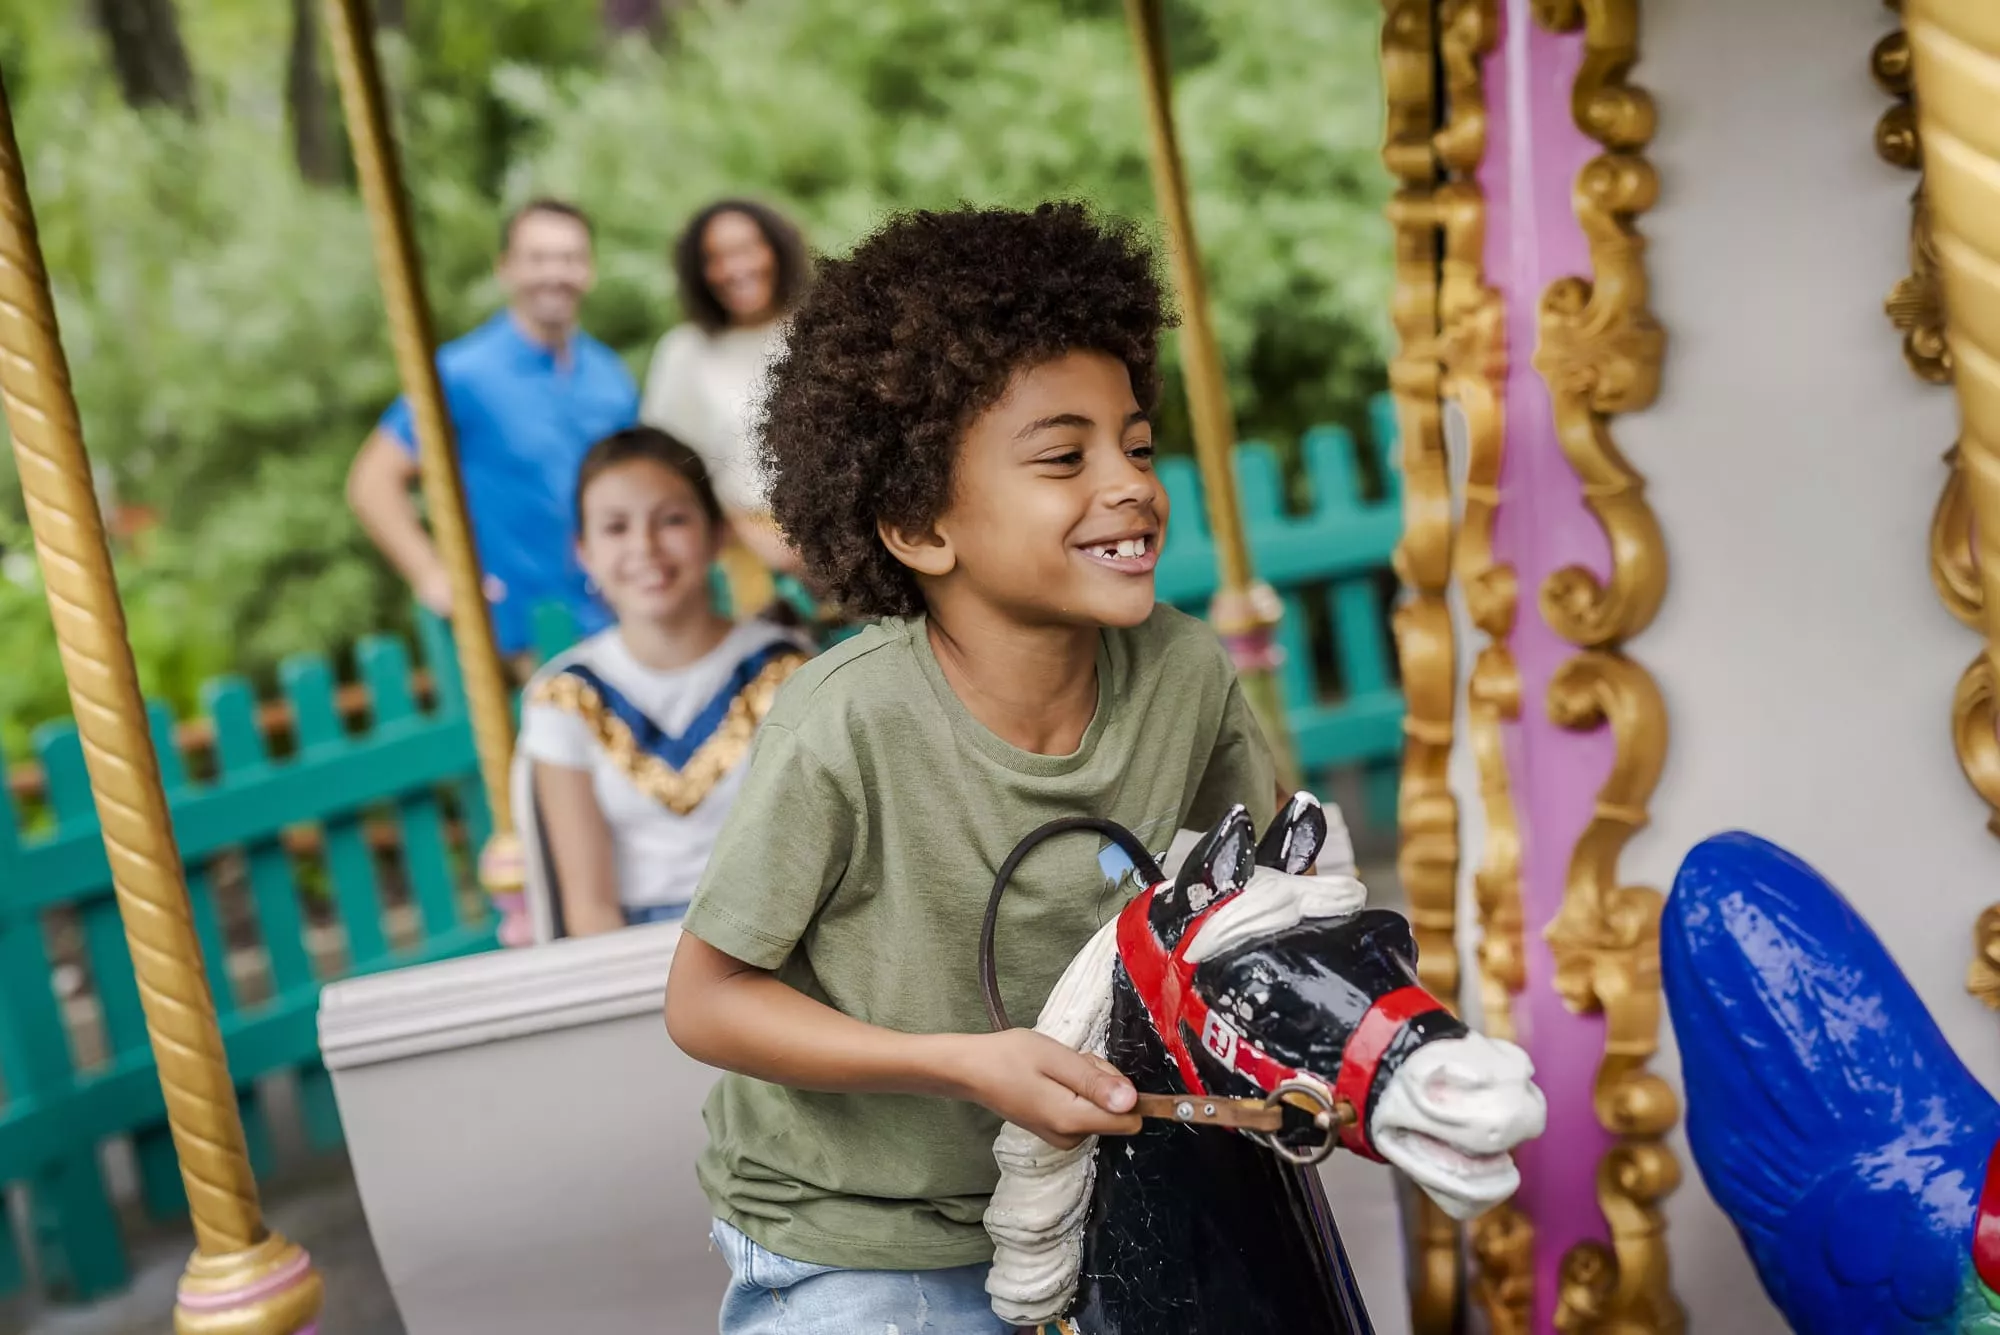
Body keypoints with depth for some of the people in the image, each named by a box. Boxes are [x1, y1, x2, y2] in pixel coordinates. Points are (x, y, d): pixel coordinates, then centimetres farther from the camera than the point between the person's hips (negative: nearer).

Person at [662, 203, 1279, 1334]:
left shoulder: (1185, 672, -16)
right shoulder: (849, 728, -29)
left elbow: (1272, 841, 5)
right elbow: (707, 999, -18)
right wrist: (965, 1063, -26)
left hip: (1069, 1204, 4)